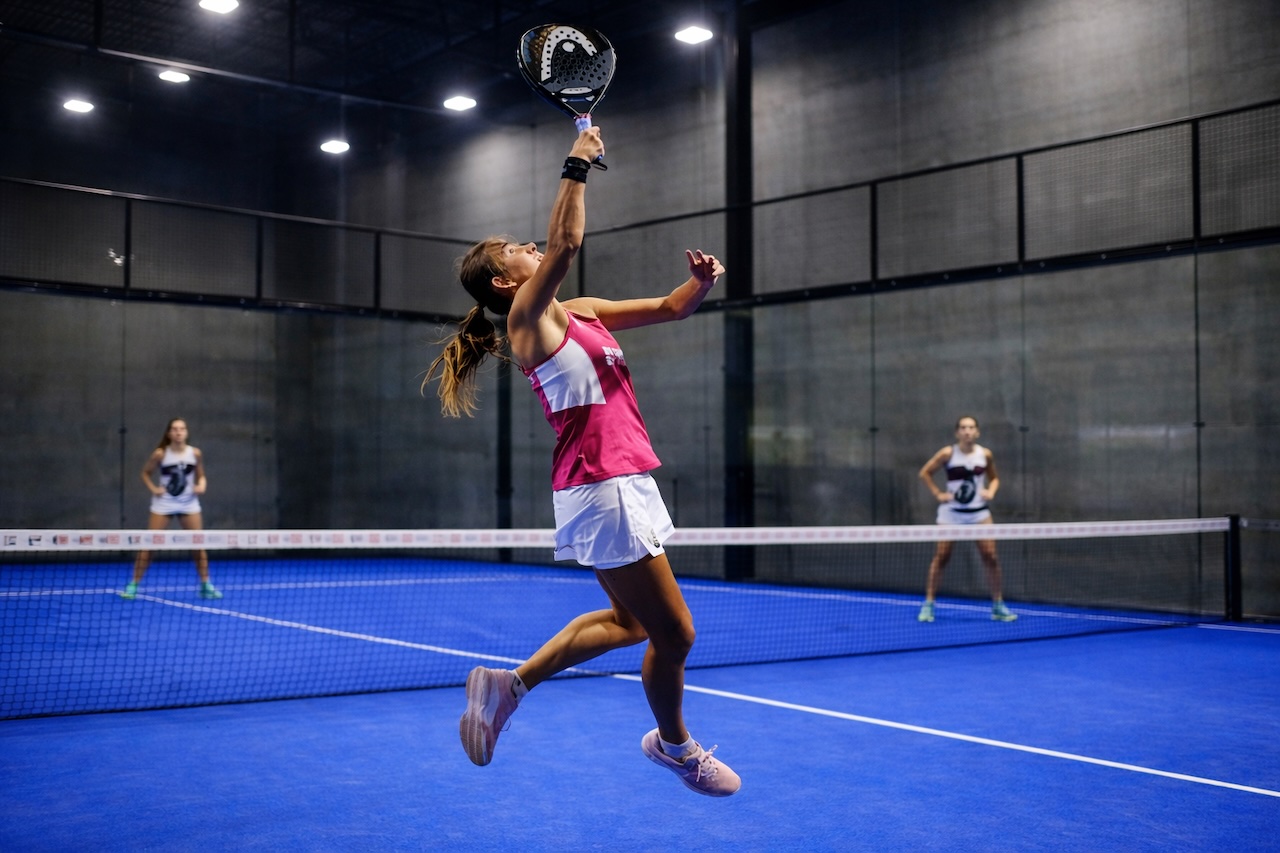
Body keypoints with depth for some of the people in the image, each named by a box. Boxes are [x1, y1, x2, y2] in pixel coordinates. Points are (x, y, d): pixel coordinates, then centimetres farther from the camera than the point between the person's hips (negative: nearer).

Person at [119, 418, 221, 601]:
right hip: (163, 504, -2)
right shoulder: (160, 454, -10)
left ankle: (205, 586, 11)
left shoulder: (195, 453, -5)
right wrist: (153, 488, -9)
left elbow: (201, 476, 8)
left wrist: (201, 486, -13)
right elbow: (146, 472, 6)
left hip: (189, 503, 2)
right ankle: (133, 585, 7)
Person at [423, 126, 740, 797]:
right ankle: (674, 745, 27)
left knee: (629, 621, 18)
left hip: (626, 483, 9)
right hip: (601, 489, -9)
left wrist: (701, 280, -3)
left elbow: (671, 308, 17)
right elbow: (566, 241, -25)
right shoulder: (529, 314, -7)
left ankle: (510, 684, 23)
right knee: (674, 634, 1)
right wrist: (578, 164, -15)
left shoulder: (582, 312, 17)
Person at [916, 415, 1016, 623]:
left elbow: (994, 478, 16)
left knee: (991, 557, -2)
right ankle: (928, 604, 6)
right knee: (941, 557, -3)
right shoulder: (948, 454, -8)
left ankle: (998, 606, 10)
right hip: (951, 512, -2)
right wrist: (938, 493, -8)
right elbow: (925, 473, 2)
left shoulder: (986, 454, -1)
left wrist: (991, 492, -4)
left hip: (979, 512, 2)